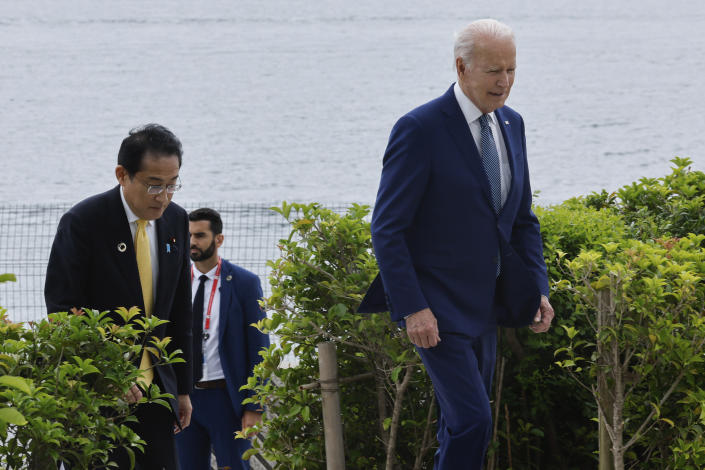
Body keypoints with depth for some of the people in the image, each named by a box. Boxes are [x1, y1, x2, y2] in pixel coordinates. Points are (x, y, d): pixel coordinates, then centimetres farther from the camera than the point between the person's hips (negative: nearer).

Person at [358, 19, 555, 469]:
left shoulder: (511, 124, 8)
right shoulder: (420, 129, -15)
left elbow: (523, 219, 17)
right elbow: (387, 229, -15)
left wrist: (538, 288, 5)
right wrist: (412, 308, -21)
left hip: (487, 306, 7)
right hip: (438, 309, -7)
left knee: (460, 429, 12)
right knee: (472, 421, -15)